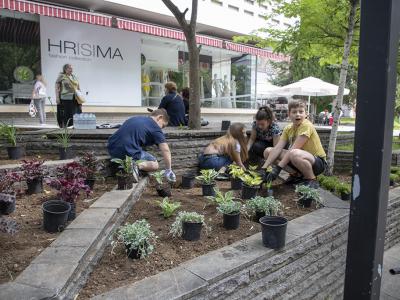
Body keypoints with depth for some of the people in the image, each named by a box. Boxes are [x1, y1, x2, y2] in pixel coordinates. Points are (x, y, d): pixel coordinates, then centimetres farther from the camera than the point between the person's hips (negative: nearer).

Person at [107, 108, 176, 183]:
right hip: (129, 153, -7)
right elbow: (165, 150, -6)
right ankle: (137, 165, -16)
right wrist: (169, 170, 1)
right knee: (155, 165, 10)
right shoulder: (155, 128, 0)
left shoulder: (135, 118, 22)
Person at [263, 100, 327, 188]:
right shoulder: (288, 129, 1)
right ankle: (296, 175, 4)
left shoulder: (306, 126, -20)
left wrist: (277, 168, -29)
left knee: (294, 154, -40)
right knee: (268, 151, -5)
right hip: (300, 159, 7)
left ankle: (311, 180, -12)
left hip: (317, 162, -7)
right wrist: (264, 168, -18)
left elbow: (293, 149, -27)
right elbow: (277, 148, -8)